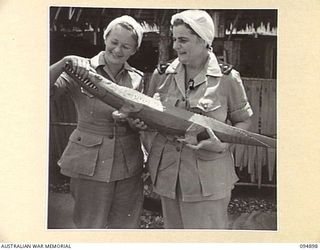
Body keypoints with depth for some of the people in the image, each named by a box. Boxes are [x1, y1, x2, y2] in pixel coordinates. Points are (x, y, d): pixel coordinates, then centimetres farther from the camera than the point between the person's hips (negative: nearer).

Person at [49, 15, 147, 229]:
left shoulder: (136, 78, 5)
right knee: (91, 227, 6)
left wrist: (131, 116, -18)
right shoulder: (81, 71, -6)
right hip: (92, 165, -3)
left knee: (127, 227, 14)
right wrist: (65, 62, -33)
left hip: (129, 165, 4)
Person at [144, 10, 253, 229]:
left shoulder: (227, 79, -6)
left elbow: (244, 121, 2)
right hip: (168, 173, 4)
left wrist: (222, 144, -16)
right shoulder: (161, 75, 4)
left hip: (208, 178, -4)